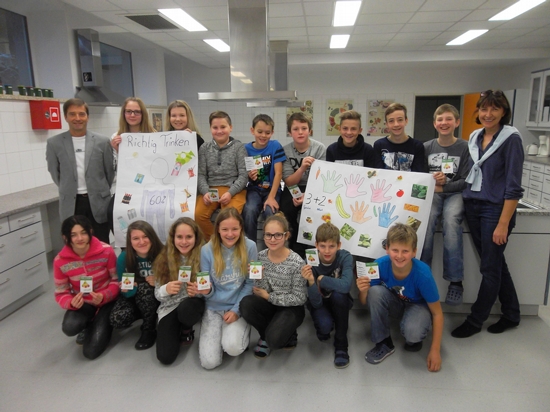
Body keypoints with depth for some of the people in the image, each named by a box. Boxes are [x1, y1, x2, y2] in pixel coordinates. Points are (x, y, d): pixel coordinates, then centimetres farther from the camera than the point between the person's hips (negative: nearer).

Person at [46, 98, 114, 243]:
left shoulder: (102, 141, -3)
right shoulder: (54, 143, -1)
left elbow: (109, 171, 6)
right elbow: (54, 172, 10)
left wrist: (100, 191, 10)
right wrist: (68, 190, 14)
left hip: (98, 202, 0)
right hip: (71, 204, 1)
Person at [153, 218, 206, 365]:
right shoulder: (164, 259, -6)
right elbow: (157, 294, -2)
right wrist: (166, 289, -26)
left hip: (192, 304, -1)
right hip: (170, 307, 1)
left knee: (185, 309, -38)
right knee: (165, 357, -14)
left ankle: (187, 331, 1)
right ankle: (176, 329, 21)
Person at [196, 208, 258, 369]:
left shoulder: (249, 247, -11)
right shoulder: (207, 250, -9)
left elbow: (251, 283, -5)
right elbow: (208, 287, -3)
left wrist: (236, 310, -12)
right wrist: (206, 291, -27)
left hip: (239, 307, -1)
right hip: (214, 308, 2)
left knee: (232, 348, -27)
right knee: (209, 362, -9)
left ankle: (241, 332, 8)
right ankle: (222, 334, 21)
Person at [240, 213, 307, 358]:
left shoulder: (296, 262, -20)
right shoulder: (260, 256, -7)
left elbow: (300, 298, -15)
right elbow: (259, 292, -4)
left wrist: (269, 296, -14)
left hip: (291, 308, -4)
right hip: (269, 304, 4)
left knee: (273, 339, -29)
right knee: (246, 304, -26)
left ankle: (288, 336, 10)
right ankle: (266, 335, 2)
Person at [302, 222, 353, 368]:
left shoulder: (345, 257, -23)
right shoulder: (311, 263, -23)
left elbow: (345, 285, -42)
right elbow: (316, 303, -26)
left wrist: (321, 279, -31)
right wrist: (311, 281, -44)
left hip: (339, 302, 1)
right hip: (320, 303, -1)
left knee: (338, 294, -34)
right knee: (324, 325, -32)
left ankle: (341, 344, -15)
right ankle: (323, 328, 8)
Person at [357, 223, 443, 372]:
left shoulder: (423, 274, -32)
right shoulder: (380, 265, -27)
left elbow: (437, 313, -18)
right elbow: (364, 302, -14)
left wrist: (435, 350, -17)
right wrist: (363, 291, -38)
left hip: (417, 305, -3)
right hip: (394, 303, 3)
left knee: (412, 332, -35)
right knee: (375, 291, -30)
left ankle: (414, 340, 5)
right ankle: (384, 343, -9)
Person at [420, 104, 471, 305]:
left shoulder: (465, 147, 3)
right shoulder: (426, 147, 9)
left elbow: (465, 181, 1)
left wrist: (444, 185, -13)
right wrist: (431, 184, -11)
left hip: (454, 193, -1)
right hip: (431, 193, 2)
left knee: (451, 222, -33)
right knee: (426, 222, -31)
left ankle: (455, 280, -23)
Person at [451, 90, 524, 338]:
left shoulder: (511, 139, -11)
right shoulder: (474, 137, 8)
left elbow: (513, 186, -14)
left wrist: (503, 223, -17)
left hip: (495, 209, -6)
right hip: (472, 206, 7)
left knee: (490, 268, 4)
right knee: (495, 263, 16)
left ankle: (475, 321, 19)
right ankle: (511, 315, 33)